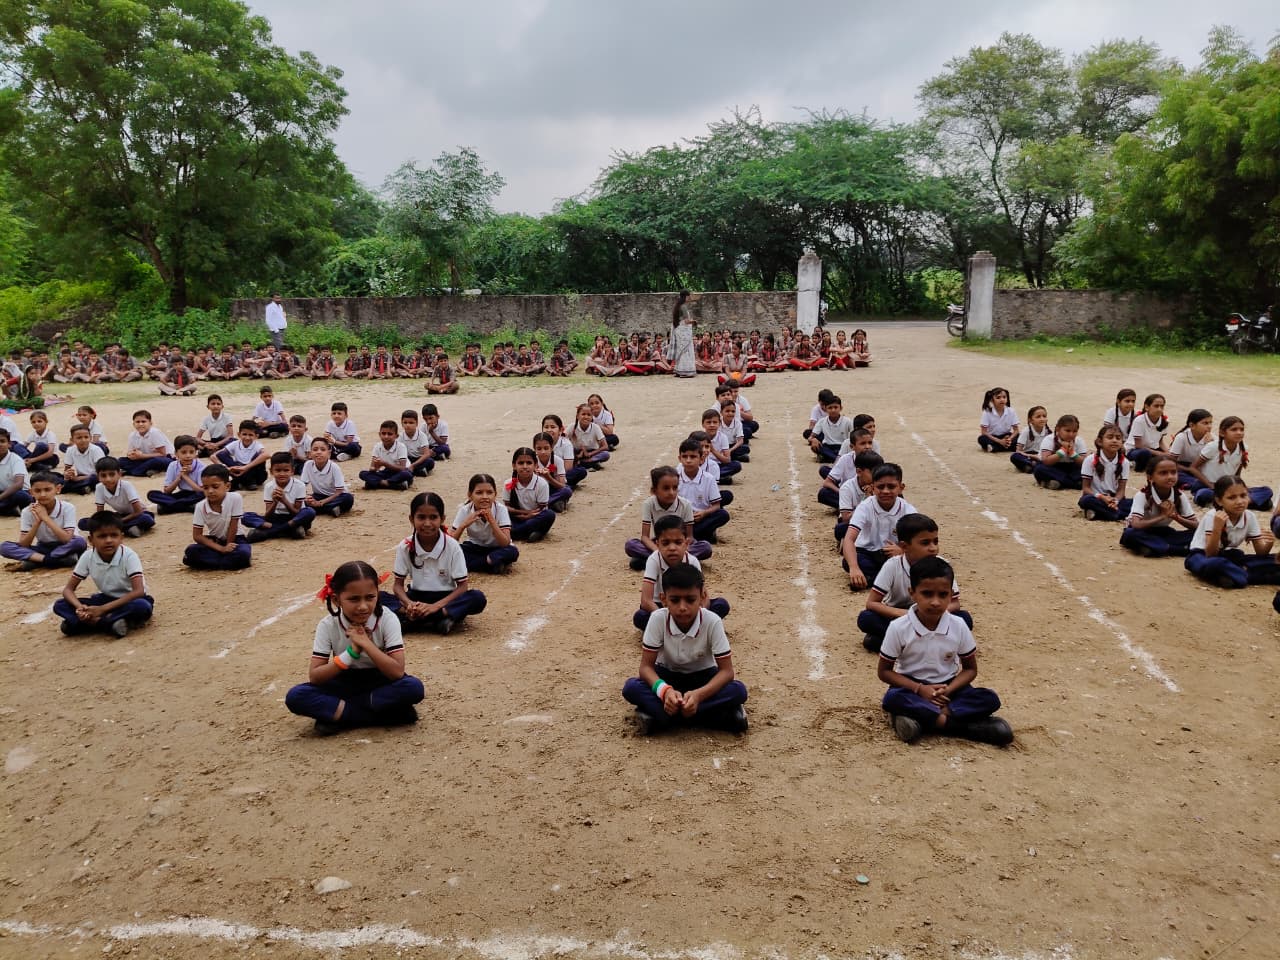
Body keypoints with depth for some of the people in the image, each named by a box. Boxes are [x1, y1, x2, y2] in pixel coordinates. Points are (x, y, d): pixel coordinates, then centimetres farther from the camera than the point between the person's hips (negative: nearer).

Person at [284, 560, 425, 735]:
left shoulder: (388, 619, -19)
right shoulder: (328, 625, -15)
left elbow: (397, 672, -25)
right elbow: (314, 676, -18)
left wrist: (366, 643, -31)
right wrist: (351, 652, -29)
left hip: (380, 682, -1)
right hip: (344, 683, 2)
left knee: (414, 688, -33)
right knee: (295, 697, -25)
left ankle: (339, 711, -21)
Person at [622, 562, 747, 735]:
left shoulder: (712, 622, -26)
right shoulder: (658, 618, -24)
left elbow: (726, 670, -23)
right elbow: (646, 666, -21)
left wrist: (698, 694, -42)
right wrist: (665, 690, -42)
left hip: (702, 677, 0)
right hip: (668, 675, 1)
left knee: (738, 691, -31)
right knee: (631, 688, -29)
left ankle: (658, 715, -28)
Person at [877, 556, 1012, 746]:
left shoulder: (958, 626, -9)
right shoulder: (898, 628, -15)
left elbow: (970, 669, 2)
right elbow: (884, 671, -6)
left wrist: (948, 690, -17)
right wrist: (919, 689, -20)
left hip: (948, 688, 3)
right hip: (913, 687, -2)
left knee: (990, 699, -22)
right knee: (892, 699, -35)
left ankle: (921, 718, -26)